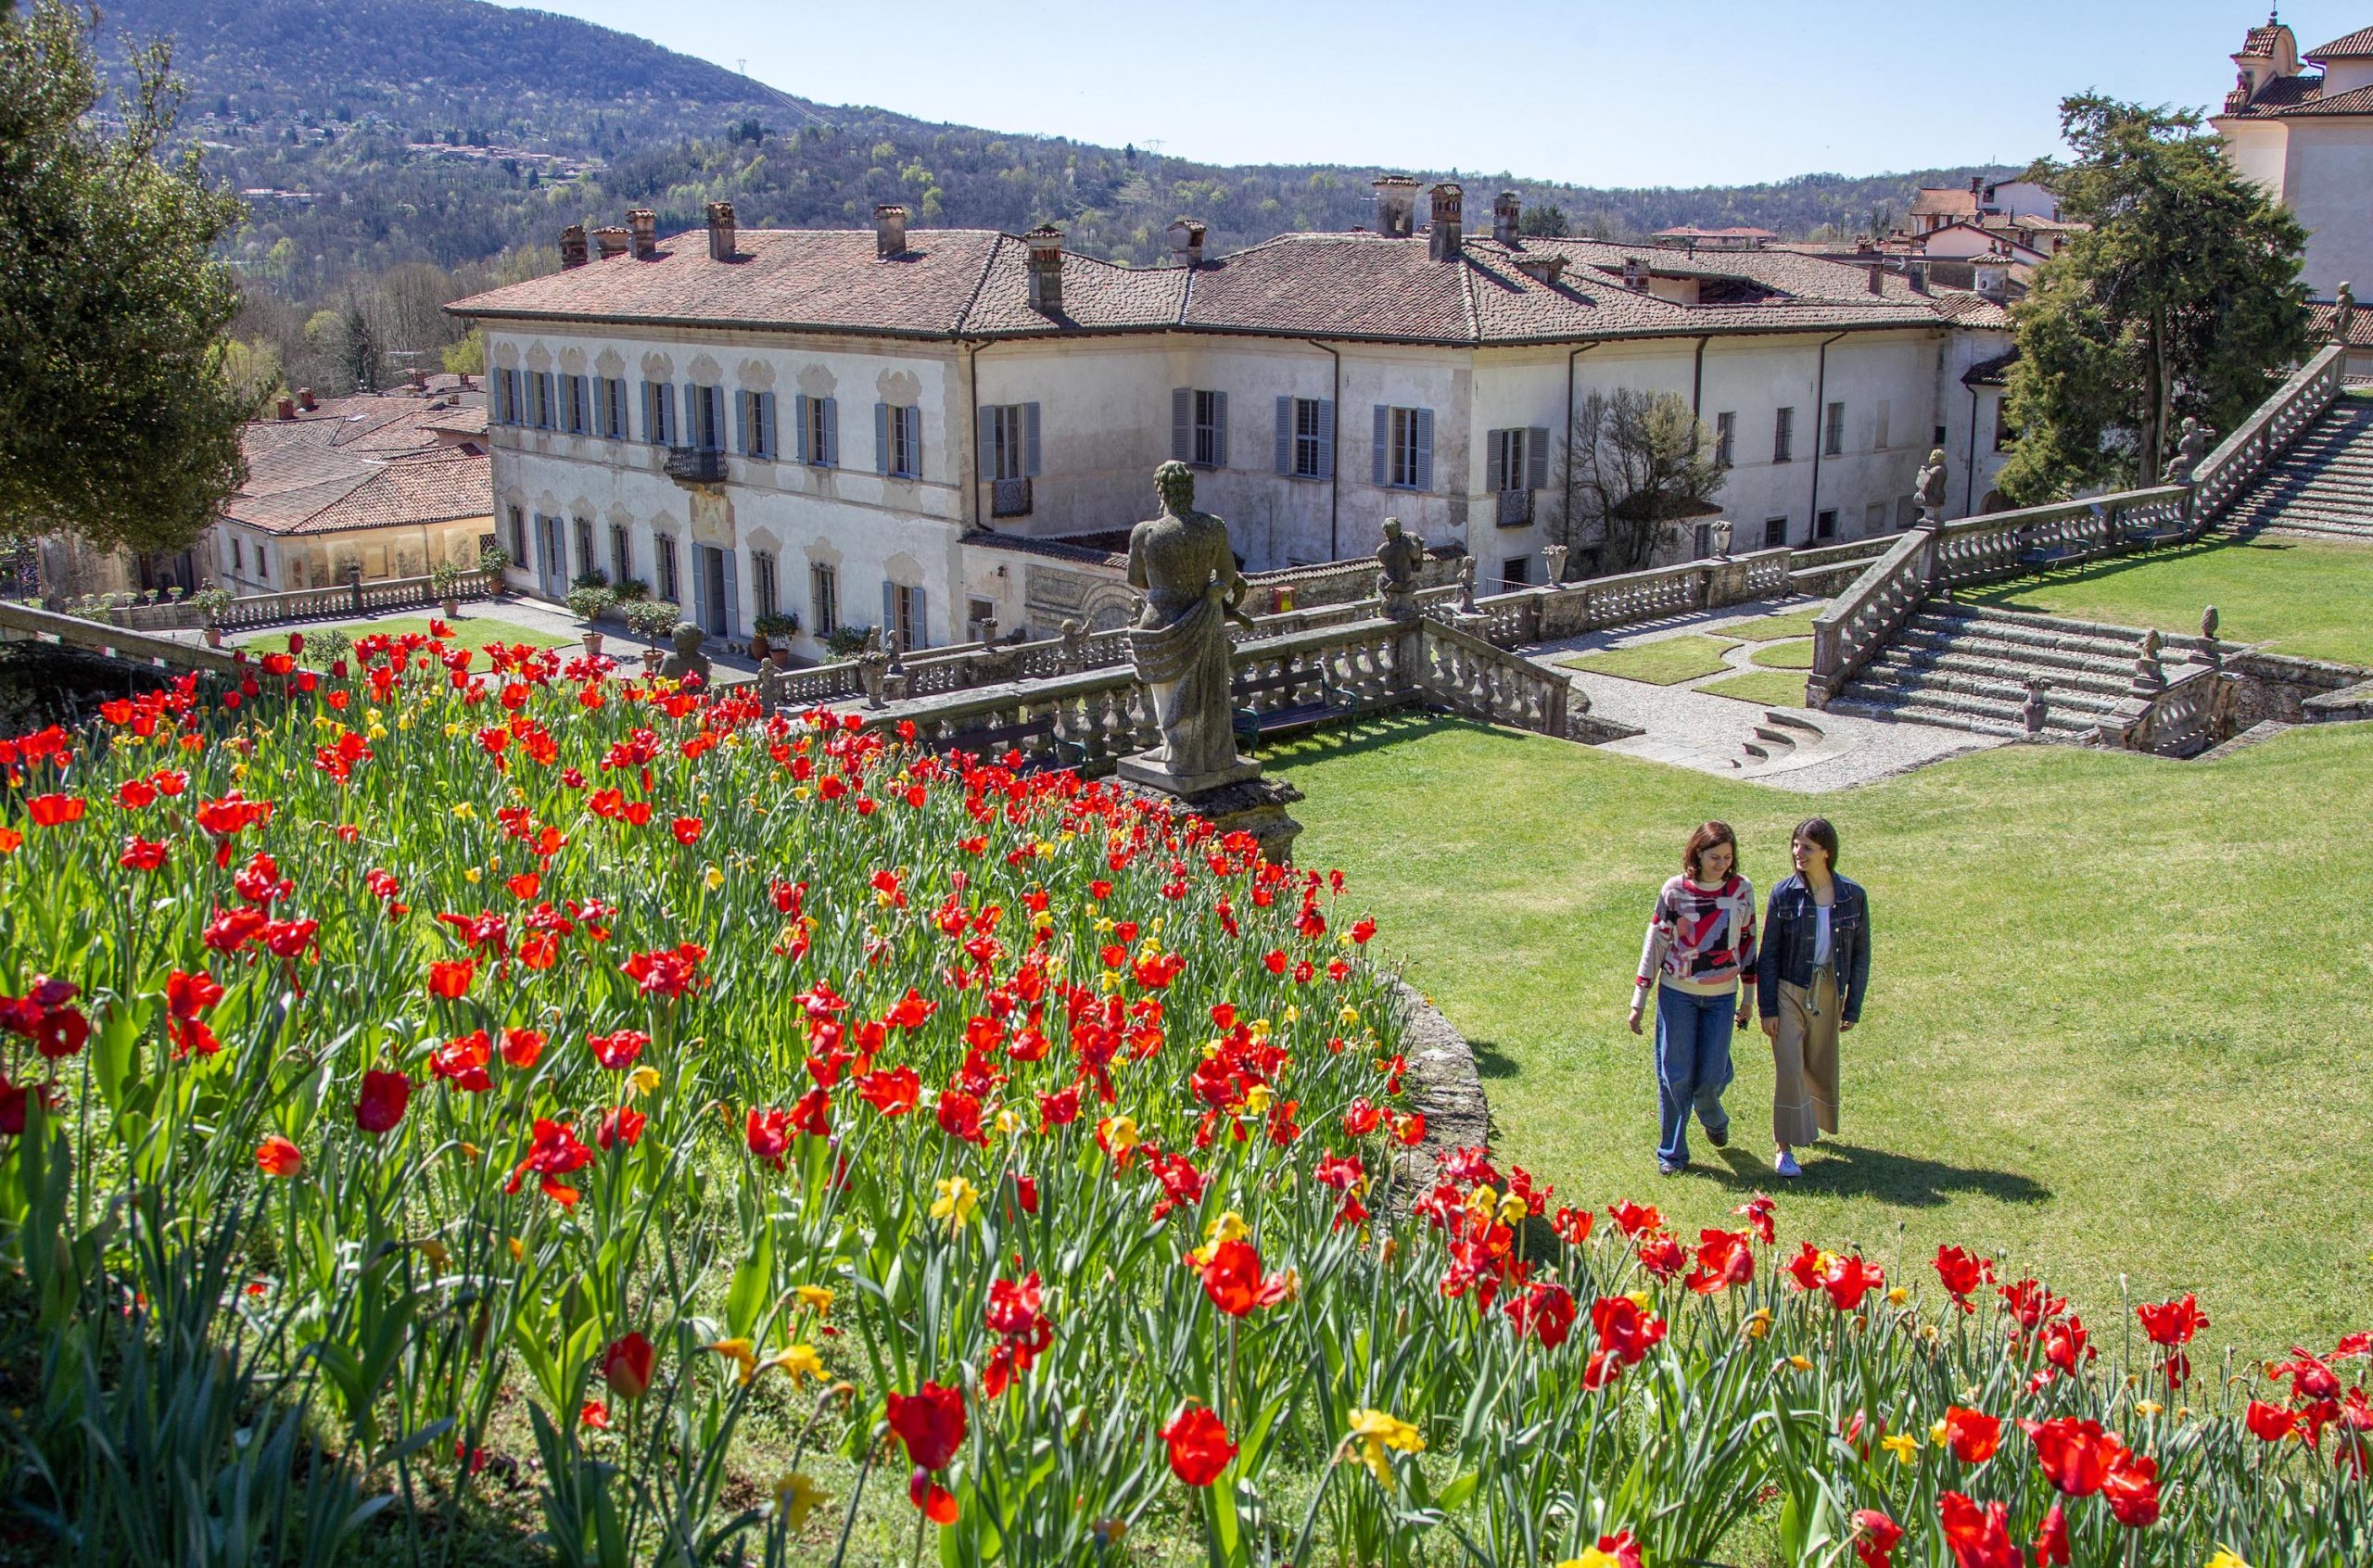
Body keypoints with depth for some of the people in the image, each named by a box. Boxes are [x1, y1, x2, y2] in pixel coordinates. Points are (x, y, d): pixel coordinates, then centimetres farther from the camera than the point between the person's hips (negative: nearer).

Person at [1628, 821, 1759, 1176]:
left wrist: (1747, 997, 12)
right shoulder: (1675, 891, -8)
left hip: (1722, 996, 2)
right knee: (1675, 1075, 2)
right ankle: (1672, 1153, 17)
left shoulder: (1741, 890, -1)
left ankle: (1714, 1120, 38)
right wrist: (1639, 1001, -4)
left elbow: (1747, 942, 9)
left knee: (1711, 1076, 2)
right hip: (1677, 993, -1)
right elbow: (1655, 943, -4)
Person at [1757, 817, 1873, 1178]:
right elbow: (1769, 954, -5)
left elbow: (1860, 955, 2)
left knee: (1820, 1066, 16)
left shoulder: (1853, 896, -6)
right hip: (1790, 992, -2)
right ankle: (1783, 1147, 0)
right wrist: (1767, 1008, -7)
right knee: (1789, 1068, -8)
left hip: (1828, 994, 2)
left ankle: (1809, 1124, 42)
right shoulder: (1784, 893, -10)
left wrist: (1852, 1007, 2)